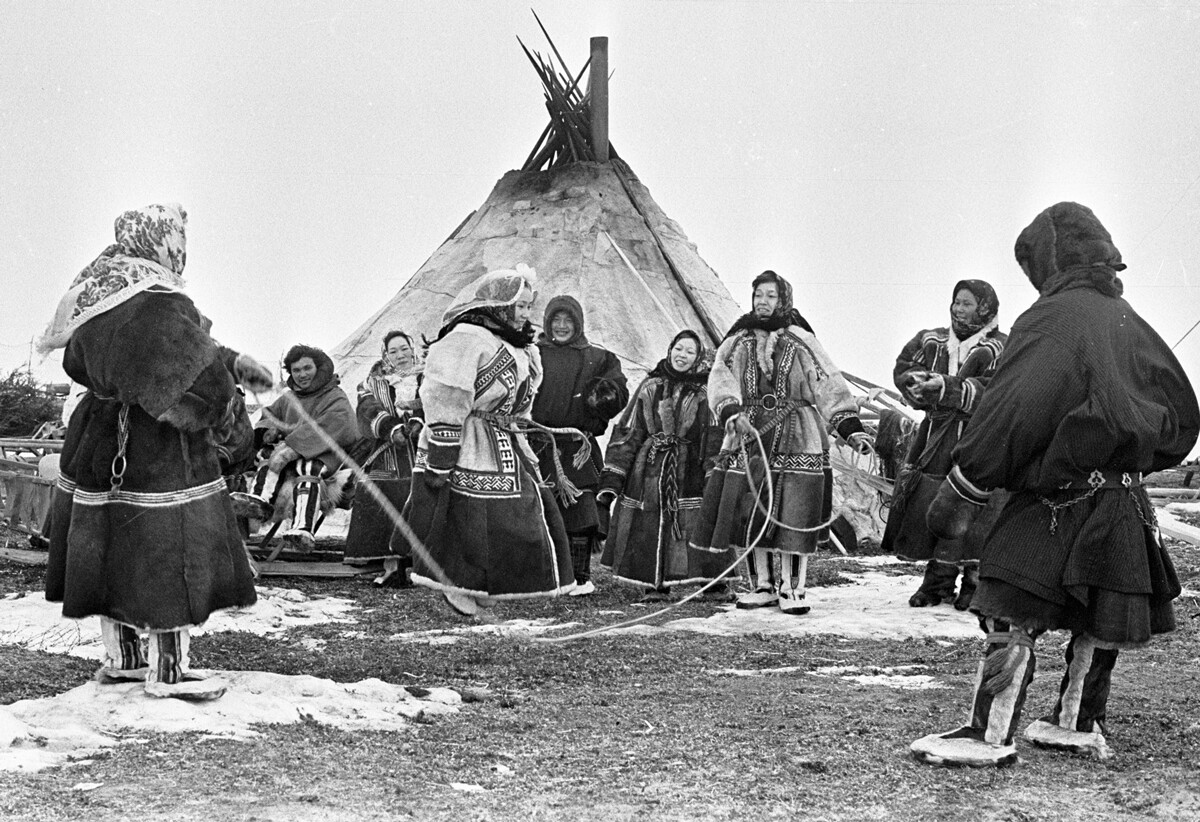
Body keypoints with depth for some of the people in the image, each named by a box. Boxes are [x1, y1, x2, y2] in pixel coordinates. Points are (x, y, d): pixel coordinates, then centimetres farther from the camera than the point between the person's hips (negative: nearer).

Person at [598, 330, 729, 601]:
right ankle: (655, 586, 12)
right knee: (648, 528, 1)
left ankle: (714, 584, 2)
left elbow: (715, 438, -3)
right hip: (648, 471, 2)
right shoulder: (650, 387, 8)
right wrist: (610, 481, 2)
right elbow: (627, 433, 8)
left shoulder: (705, 392, 2)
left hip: (688, 471, -2)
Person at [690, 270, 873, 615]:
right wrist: (732, 414, -24)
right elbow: (720, 381, -4)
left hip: (796, 442, -2)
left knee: (794, 517, -5)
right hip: (749, 440, 2)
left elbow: (828, 384, -1)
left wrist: (851, 427, -12)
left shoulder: (800, 342, 5)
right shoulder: (737, 343, 10)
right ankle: (762, 585, 15)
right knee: (751, 515, 3)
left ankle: (791, 588, 3)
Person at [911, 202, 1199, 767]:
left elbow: (1013, 413, -19)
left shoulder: (1053, 318, -11)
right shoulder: (1130, 324, 12)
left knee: (1012, 615, -7)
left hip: (1060, 496, -8)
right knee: (1098, 620, 14)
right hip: (1123, 502, 8)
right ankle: (1078, 725, 24)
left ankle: (989, 735, -10)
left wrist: (963, 488, -14)